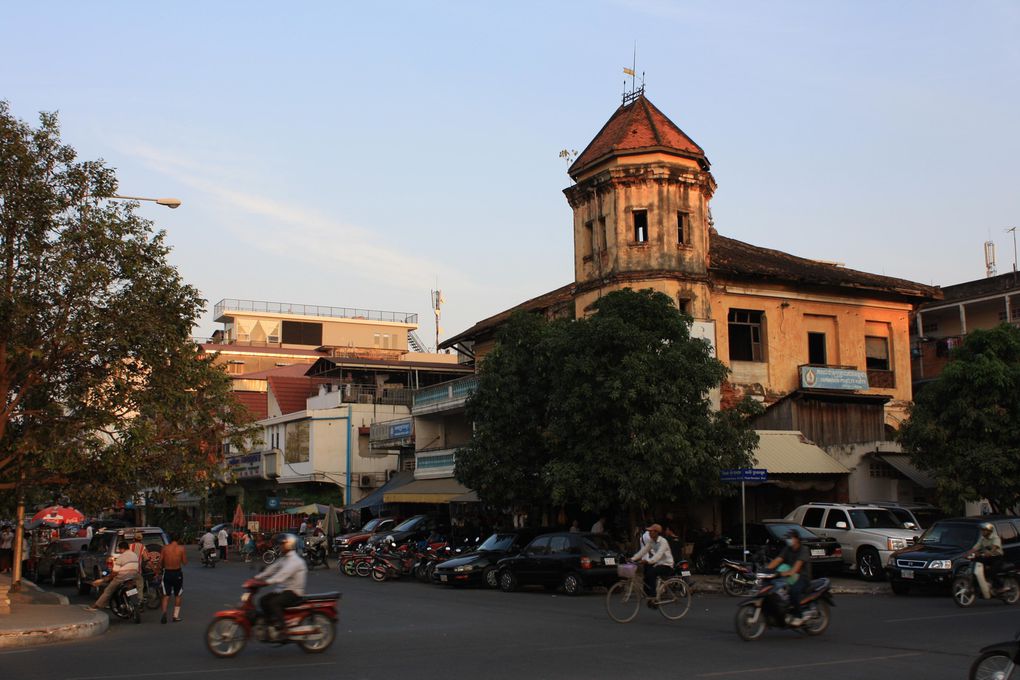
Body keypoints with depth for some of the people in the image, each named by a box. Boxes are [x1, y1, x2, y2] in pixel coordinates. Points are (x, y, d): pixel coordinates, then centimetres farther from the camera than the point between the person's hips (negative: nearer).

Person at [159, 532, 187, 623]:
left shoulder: (165, 548, -4)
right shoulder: (181, 548, -8)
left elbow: (161, 561, -3)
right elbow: (185, 562, -5)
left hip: (167, 573, 1)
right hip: (177, 573, -1)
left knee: (166, 595, 9)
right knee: (178, 595, 14)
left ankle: (164, 612, -14)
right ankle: (176, 616, 13)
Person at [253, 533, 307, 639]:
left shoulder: (295, 561, -17)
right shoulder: (282, 559, 15)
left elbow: (282, 574, -30)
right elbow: (272, 569, 8)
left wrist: (267, 582, -39)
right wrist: (257, 578, -5)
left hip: (293, 592, -9)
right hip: (282, 590, 9)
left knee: (273, 603, -28)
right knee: (263, 600, -6)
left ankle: (280, 629, -22)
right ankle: (272, 624, 2)